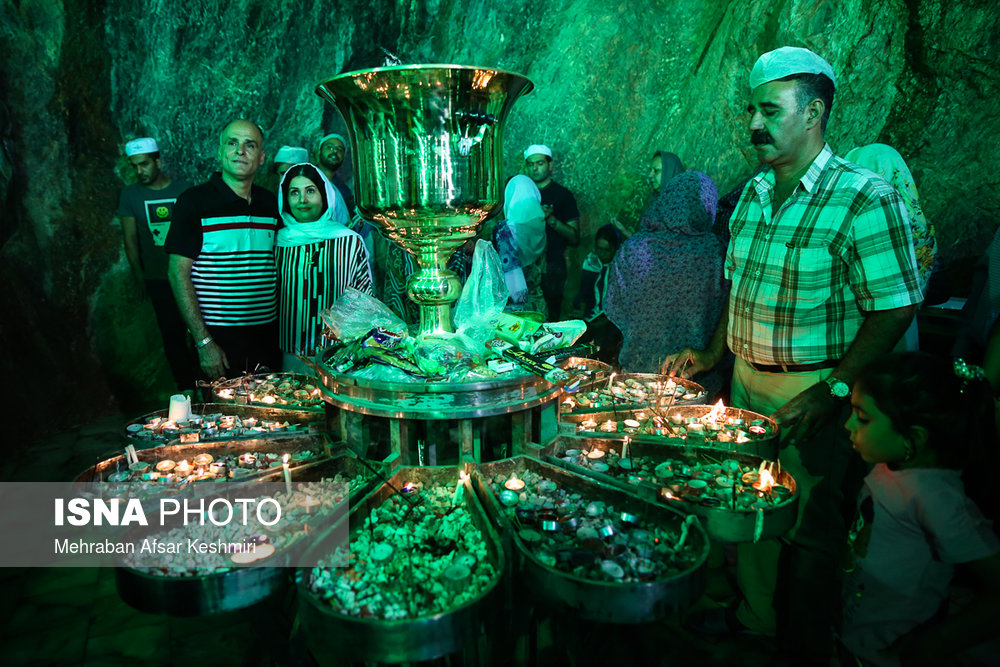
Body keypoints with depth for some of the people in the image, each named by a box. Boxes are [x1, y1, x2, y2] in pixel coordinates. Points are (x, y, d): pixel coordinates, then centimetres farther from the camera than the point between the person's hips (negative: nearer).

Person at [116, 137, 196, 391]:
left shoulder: (184, 188, 1)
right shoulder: (130, 194, 5)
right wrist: (138, 275, 6)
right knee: (172, 334, 3)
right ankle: (186, 387, 14)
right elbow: (130, 237, 8)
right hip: (157, 278, 1)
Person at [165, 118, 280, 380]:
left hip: (267, 332, 4)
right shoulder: (194, 201, -6)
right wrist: (203, 342, -14)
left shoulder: (271, 204, 7)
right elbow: (178, 274, -9)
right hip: (218, 336, -4)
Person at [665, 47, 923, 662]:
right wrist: (714, 353, 6)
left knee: (808, 526, 9)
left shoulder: (865, 199, -16)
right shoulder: (755, 192, 7)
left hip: (814, 391, -6)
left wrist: (832, 392, -23)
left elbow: (893, 309, -17)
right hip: (746, 379, 7)